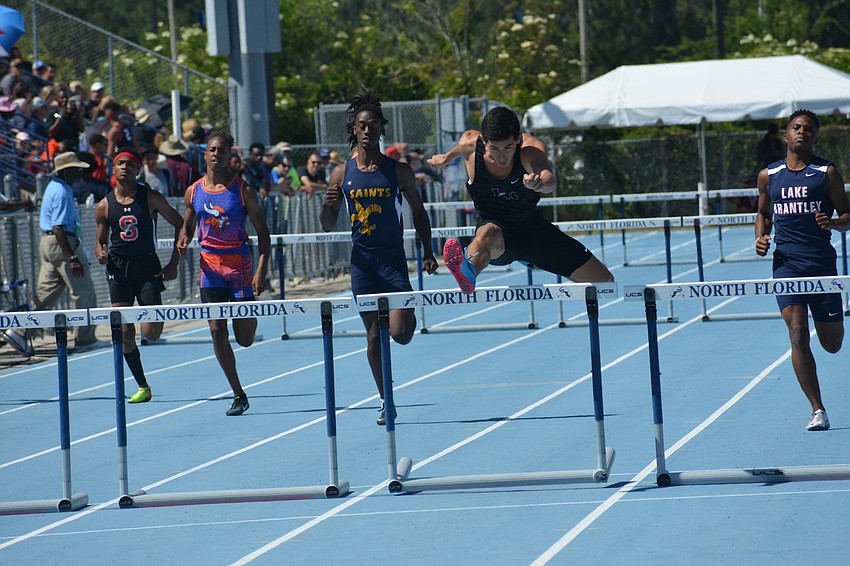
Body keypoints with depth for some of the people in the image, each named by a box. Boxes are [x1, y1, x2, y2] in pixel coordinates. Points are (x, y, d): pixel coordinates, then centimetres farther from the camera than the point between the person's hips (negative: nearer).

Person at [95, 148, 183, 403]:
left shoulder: (151, 198, -3)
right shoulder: (104, 206, 2)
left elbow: (179, 224, 5)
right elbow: (100, 241, 12)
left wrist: (173, 263, 0)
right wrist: (101, 253, -13)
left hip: (147, 268, -2)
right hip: (118, 270, 2)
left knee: (151, 332, -11)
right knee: (125, 332, -4)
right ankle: (142, 387, 9)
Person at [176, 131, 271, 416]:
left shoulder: (243, 190, -5)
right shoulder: (193, 191, 4)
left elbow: (262, 232, -3)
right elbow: (187, 225, 19)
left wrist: (262, 270, -13)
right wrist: (183, 239, -6)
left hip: (239, 264, -2)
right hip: (210, 266, 3)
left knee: (245, 339, 0)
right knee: (217, 331, -6)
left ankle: (249, 316, 39)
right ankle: (238, 394, 3)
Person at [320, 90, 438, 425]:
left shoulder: (398, 170, -1)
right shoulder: (342, 174, 3)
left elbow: (418, 211, 10)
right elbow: (328, 226, 8)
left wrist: (427, 251, 3)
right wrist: (328, 205, -14)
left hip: (393, 258, -2)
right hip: (362, 260, 2)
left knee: (400, 333, -13)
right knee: (374, 336, 5)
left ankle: (409, 316, 24)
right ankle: (386, 401, 15)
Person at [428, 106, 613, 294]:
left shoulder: (531, 149, -26)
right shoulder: (469, 145, -19)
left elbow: (549, 181, -48)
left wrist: (540, 183, -71)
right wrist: (448, 157, 30)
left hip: (533, 227, 2)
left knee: (604, 280, 3)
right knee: (489, 233, -44)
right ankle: (467, 273, -77)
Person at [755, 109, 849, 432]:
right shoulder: (768, 176, 10)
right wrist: (761, 238, 3)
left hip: (821, 262, -1)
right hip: (786, 262, 1)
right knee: (798, 333, -16)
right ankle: (817, 410, -13)